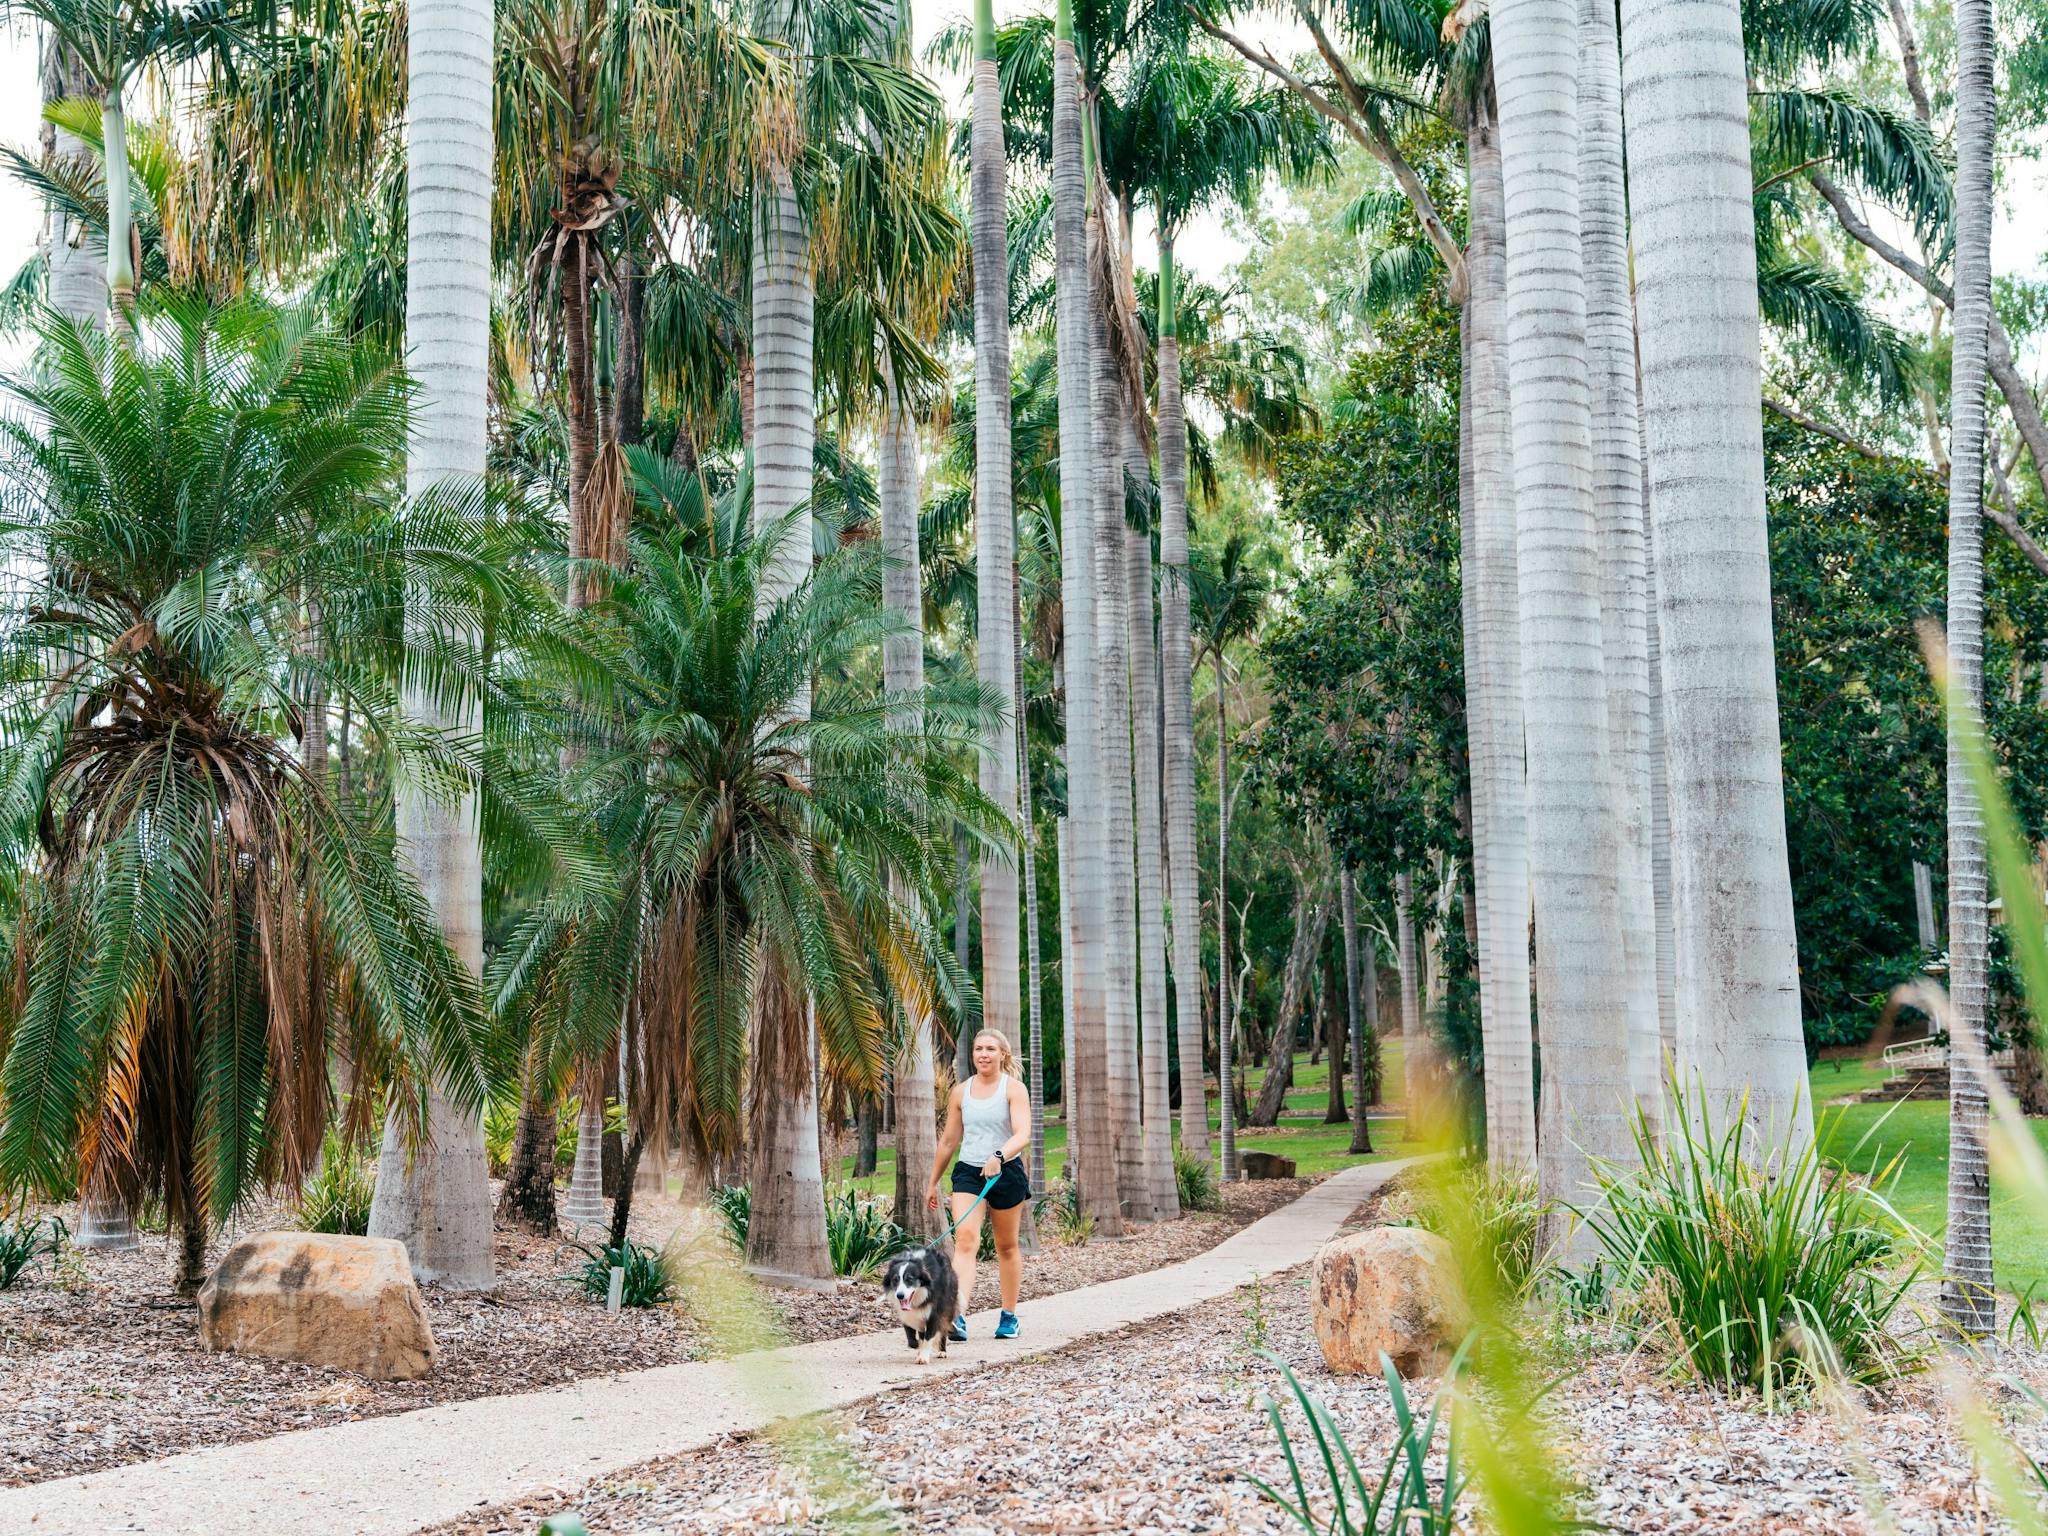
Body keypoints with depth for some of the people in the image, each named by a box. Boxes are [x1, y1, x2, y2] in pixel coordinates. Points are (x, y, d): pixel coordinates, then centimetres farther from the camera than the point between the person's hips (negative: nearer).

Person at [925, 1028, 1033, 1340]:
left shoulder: (1014, 1088, -6)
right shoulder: (961, 1092, 6)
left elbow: (1023, 1134, -19)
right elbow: (949, 1140, 15)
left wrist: (999, 1156, -38)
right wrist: (933, 1182, 19)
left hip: (1006, 1172, -2)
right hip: (968, 1172, 2)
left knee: (1007, 1246, 12)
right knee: (965, 1239, -17)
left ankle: (1009, 1316, 26)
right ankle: (958, 1315, -30)